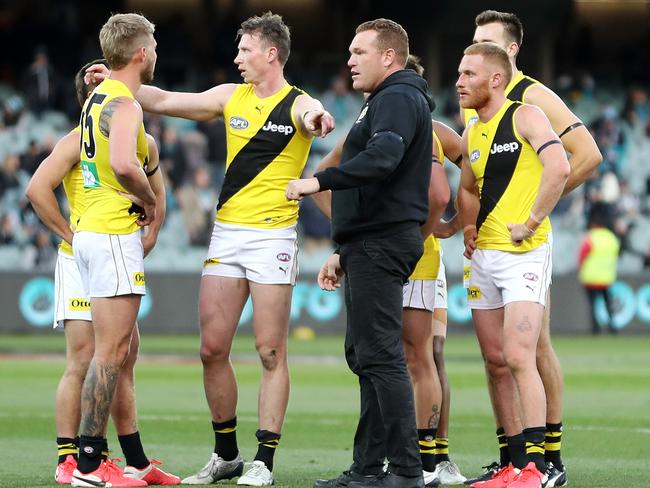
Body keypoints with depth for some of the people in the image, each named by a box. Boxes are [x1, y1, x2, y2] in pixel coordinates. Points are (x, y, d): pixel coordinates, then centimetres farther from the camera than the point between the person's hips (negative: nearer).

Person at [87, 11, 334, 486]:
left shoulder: (297, 104, -6)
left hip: (272, 236, -6)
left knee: (271, 352, -4)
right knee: (212, 348, 4)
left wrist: (316, 120, -53)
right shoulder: (231, 97, 11)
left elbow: (312, 116, -29)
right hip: (226, 233, 6)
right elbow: (165, 102, 15)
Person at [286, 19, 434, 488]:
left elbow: (381, 158, -29)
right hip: (373, 245, 11)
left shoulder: (398, 98, -9)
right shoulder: (388, 101, 25)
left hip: (381, 246, -11)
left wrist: (319, 181, -27)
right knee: (365, 356, 12)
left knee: (381, 357, -13)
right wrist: (345, 252, 25)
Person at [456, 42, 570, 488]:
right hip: (484, 254, 8)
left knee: (518, 357, -16)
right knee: (496, 361, 7)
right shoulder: (471, 134, 16)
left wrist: (531, 223, -21)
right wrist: (470, 227, 15)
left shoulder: (526, 117, -8)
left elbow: (559, 167, -23)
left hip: (524, 253, -8)